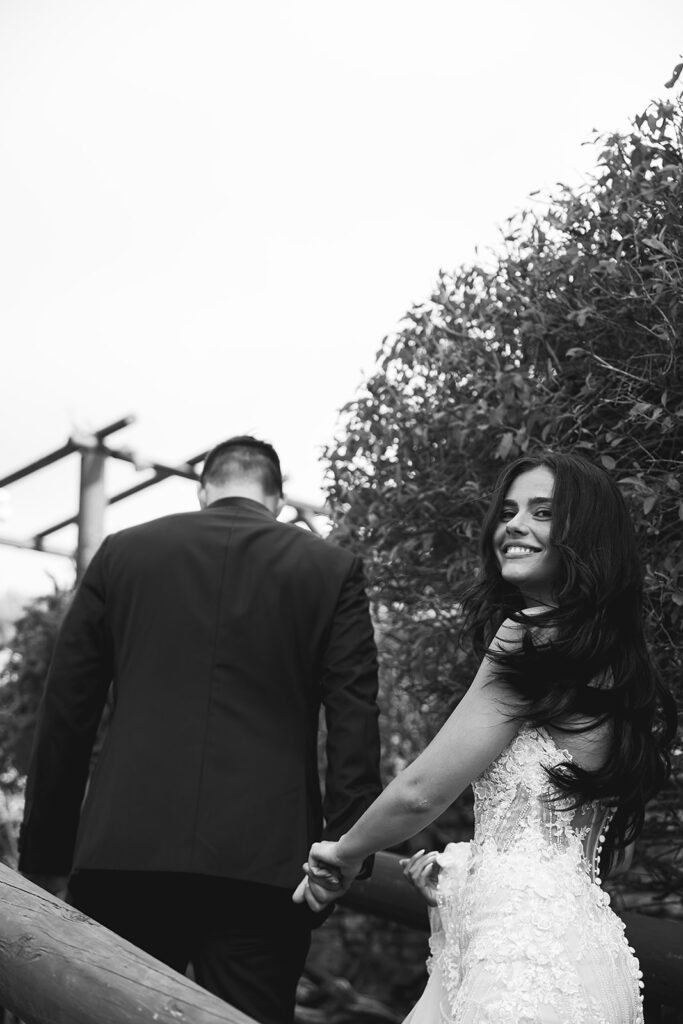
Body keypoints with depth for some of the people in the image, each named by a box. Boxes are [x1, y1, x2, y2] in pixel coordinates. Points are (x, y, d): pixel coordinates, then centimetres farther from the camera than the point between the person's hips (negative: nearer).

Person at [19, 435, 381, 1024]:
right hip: (264, 862, -1)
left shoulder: (121, 552, 10)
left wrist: (44, 853, 14)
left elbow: (65, 714, 9)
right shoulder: (333, 569, 7)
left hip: (124, 848, 1)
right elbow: (355, 725, -1)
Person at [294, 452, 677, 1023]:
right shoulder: (614, 659, 14)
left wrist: (344, 854, 6)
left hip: (525, 941, -9)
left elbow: (423, 790, -11)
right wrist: (461, 864, 17)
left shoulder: (535, 633, -12)